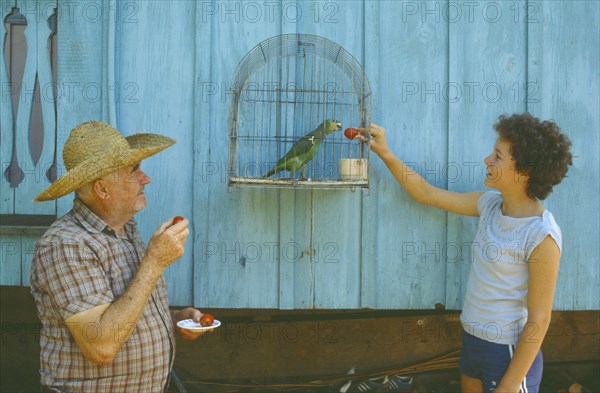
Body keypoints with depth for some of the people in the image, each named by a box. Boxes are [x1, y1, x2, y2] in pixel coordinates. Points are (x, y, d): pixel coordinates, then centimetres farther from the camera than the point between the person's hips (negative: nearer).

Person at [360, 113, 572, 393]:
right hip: (471, 339, 7)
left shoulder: (541, 236, -21)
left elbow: (539, 319, -19)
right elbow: (427, 194, 10)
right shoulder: (491, 204, 0)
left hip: (509, 354, -7)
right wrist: (384, 153, 5)